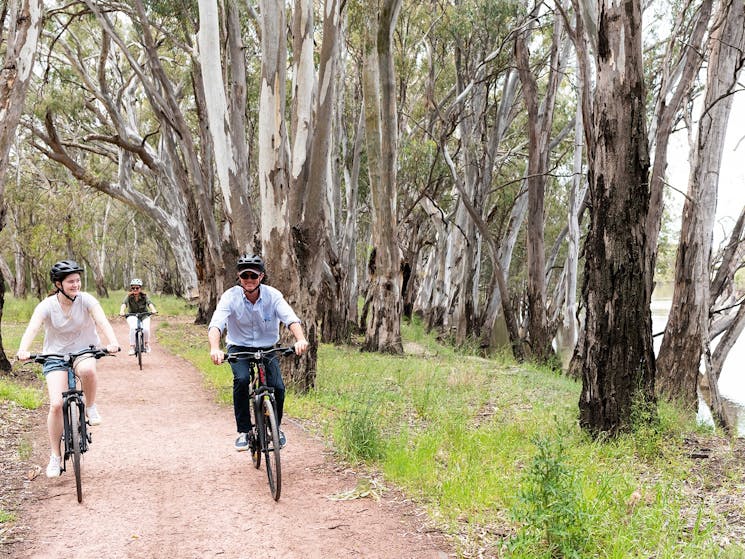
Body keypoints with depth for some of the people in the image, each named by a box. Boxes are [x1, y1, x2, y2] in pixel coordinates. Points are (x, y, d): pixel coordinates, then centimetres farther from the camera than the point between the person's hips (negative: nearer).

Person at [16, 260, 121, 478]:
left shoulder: (86, 300, -13)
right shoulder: (47, 306, -14)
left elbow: (102, 320, -27)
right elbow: (32, 328, -28)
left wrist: (112, 342, -47)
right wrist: (23, 350, -48)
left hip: (84, 351, 0)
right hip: (55, 356, 0)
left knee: (87, 370, -38)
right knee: (56, 404, -13)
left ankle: (90, 407, -8)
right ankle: (55, 455, 4)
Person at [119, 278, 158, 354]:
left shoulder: (144, 296, -13)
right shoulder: (129, 296, -13)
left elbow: (149, 303, -31)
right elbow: (124, 303, -31)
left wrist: (153, 310, -53)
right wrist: (122, 311, -53)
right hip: (132, 316, 0)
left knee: (146, 329, -24)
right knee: (133, 328, -30)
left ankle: (147, 344, 7)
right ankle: (132, 347, -18)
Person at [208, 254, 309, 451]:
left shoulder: (273, 295, -17)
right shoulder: (231, 296, -19)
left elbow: (291, 318, -31)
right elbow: (216, 324, -32)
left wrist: (300, 339, -52)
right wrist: (214, 348, -52)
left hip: (267, 348, 1)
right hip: (239, 347, -1)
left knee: (278, 387, -16)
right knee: (241, 379, -30)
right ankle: (243, 431, -14)